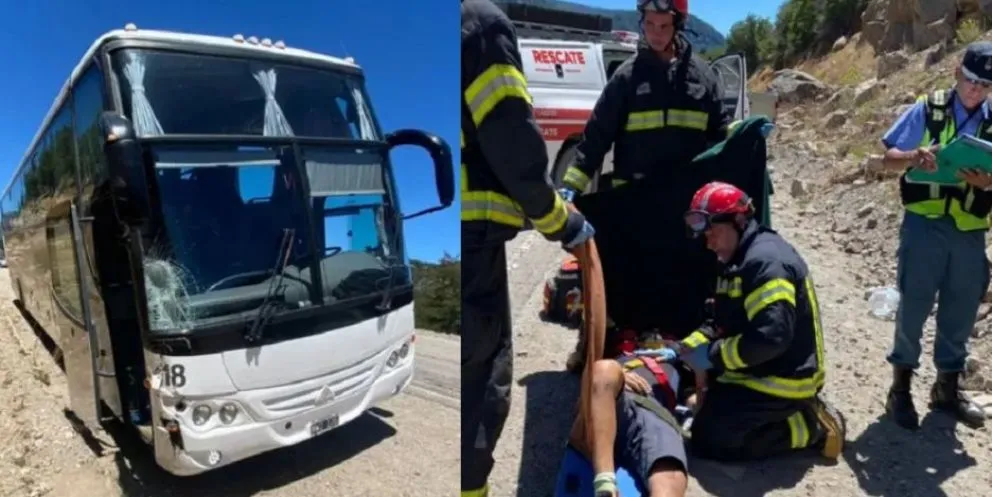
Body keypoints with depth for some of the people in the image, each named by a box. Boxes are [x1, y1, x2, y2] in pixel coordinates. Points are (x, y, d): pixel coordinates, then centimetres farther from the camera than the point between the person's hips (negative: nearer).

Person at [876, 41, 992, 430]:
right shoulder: (927, 110, 1)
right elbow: (889, 159, -1)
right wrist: (914, 157, -21)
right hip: (925, 225, -3)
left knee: (961, 312, 11)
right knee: (913, 307, 0)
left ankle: (947, 387, 28)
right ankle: (900, 388, 14)